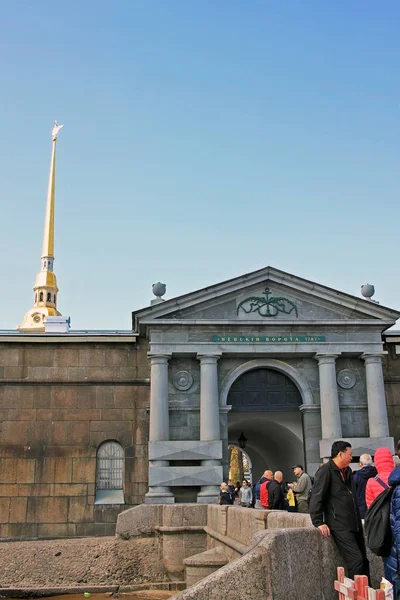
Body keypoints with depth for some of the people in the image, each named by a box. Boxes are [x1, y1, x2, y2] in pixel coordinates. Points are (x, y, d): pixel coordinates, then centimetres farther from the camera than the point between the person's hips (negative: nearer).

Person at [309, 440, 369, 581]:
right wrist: (318, 522, -18)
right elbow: (316, 497, -14)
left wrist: (358, 520, 19)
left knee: (364, 561, 10)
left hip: (355, 524, 8)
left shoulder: (348, 471, 16)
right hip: (339, 525, -8)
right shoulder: (325, 470, -10)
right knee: (356, 560, -13)